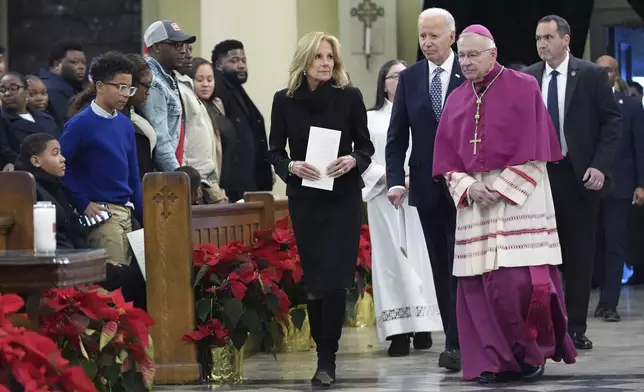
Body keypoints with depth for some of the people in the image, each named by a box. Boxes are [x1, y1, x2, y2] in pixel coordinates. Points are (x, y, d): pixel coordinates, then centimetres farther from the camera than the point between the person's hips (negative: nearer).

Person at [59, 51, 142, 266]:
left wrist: (143, 215, 13)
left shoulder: (125, 124, 11)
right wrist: (83, 204, -11)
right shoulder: (80, 124, -9)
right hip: (100, 213, -7)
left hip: (126, 213, 7)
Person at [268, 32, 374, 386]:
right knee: (312, 276, 5)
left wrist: (352, 161, -18)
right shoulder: (284, 100, 0)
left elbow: (366, 146, 3)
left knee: (334, 278, -9)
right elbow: (275, 151, 4)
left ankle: (327, 360, -8)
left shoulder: (350, 98, -3)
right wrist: (291, 166, -16)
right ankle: (325, 351, 18)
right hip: (304, 197, 2)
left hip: (343, 197, -2)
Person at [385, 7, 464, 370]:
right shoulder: (409, 78, 6)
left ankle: (456, 344, -9)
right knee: (440, 265, 9)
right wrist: (396, 179, -8)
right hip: (427, 186, 4)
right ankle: (458, 336, 17)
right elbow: (397, 136, 5)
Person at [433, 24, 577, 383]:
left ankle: (531, 353, 5)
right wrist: (468, 188, -9)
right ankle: (493, 360, 3)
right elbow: (447, 155, 9)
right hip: (473, 198, 4)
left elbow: (532, 149, -7)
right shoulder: (457, 100, 12)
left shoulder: (523, 88, -1)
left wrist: (501, 188, -14)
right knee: (479, 281, -2)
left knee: (521, 279, -12)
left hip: (519, 196, -4)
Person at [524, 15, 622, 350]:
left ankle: (575, 329, 8)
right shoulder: (526, 79, 6)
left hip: (578, 175, -2)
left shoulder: (591, 75, -2)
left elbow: (612, 121, -3)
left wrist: (600, 166, -11)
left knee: (579, 255, 2)